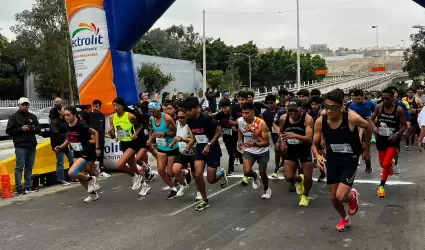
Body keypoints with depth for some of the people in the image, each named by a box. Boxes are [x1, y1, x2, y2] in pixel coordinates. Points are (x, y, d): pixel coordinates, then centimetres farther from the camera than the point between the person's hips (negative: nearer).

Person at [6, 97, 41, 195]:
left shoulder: (33, 116, 14)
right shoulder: (13, 117, 2)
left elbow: (38, 128, 13)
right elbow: (8, 131, -2)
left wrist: (31, 128, -8)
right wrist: (21, 129, -14)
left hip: (32, 146, 5)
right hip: (20, 146, -5)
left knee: (29, 167, 8)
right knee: (19, 167, -7)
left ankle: (28, 187, 14)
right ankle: (19, 188, -7)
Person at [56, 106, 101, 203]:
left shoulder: (81, 125, -22)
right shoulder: (66, 126, -1)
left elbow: (96, 133, -12)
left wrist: (97, 148, -10)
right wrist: (60, 147, 1)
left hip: (87, 153, -8)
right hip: (77, 154, 8)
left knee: (71, 173, -21)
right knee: (81, 176, 11)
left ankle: (91, 179, 3)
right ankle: (93, 194, 33)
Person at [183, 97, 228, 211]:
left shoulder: (207, 119, -23)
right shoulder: (189, 121, -3)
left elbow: (218, 132, -15)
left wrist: (209, 145, -21)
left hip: (213, 149, -5)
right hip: (200, 148, 5)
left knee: (211, 180, -2)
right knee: (198, 175, -10)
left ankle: (221, 173, 34)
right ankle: (205, 200, 9)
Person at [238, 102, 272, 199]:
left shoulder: (261, 123, -30)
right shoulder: (239, 121, -17)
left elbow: (267, 142, -28)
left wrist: (254, 144, -42)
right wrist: (239, 140, 2)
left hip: (262, 152, -2)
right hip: (248, 151, 3)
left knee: (263, 174, 9)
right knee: (247, 172, -17)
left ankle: (266, 190, 42)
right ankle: (255, 176, 22)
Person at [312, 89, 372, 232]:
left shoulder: (352, 118, -25)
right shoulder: (320, 122, -17)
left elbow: (368, 127, -3)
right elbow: (315, 144, -4)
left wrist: (367, 150, 7)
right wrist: (318, 156, -26)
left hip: (350, 161, -3)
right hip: (332, 161, 3)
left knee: (341, 197, -15)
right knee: (333, 197, 10)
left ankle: (353, 196, 24)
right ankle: (344, 219, 42)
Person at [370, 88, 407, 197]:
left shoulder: (399, 109, -14)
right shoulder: (379, 107, -7)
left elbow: (404, 125, -6)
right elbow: (372, 119, 6)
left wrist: (397, 134, -22)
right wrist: (374, 127, -15)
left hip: (393, 140, -3)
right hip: (381, 139, 4)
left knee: (386, 164, -14)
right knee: (383, 164, 16)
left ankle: (381, 186, 5)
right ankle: (391, 164, 55)